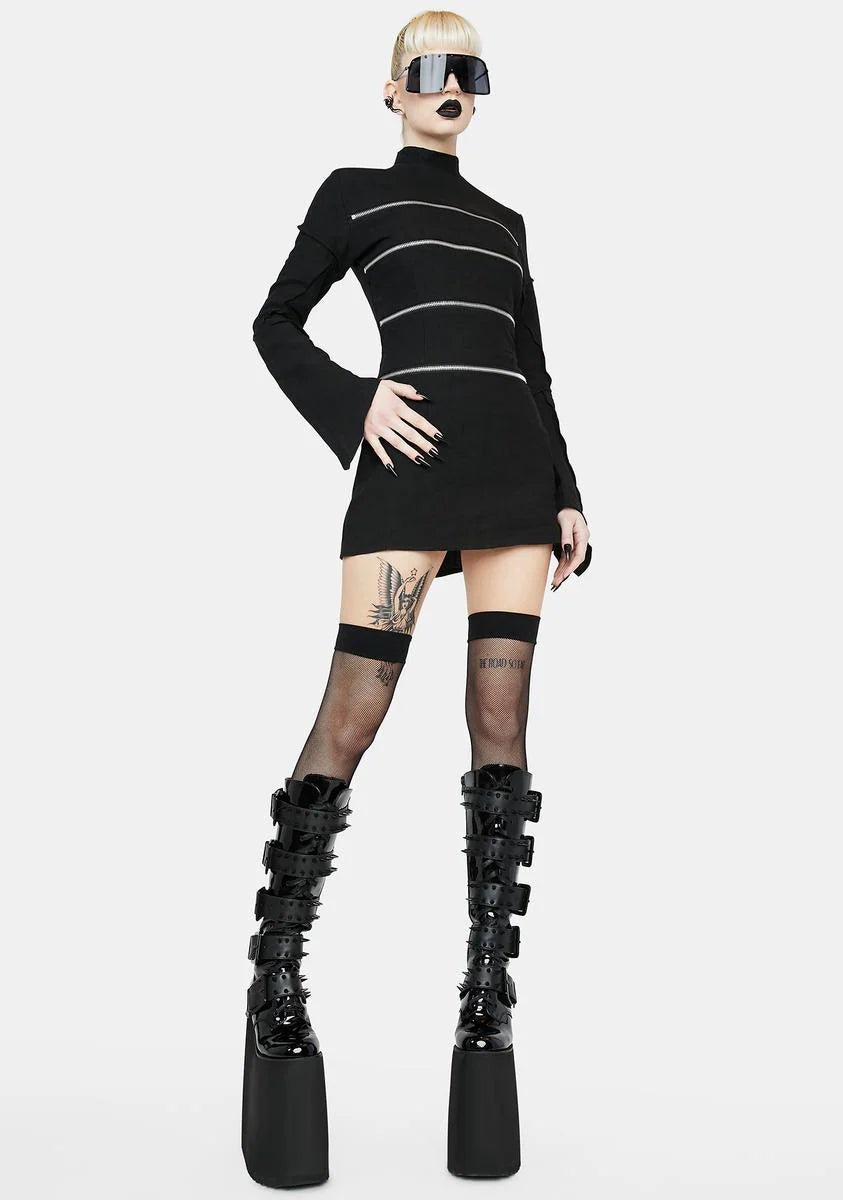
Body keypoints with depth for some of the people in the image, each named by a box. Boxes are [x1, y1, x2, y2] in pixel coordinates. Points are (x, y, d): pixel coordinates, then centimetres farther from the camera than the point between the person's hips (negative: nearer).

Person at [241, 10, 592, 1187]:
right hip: (413, 461, -4)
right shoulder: (354, 191, 14)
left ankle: (490, 991, 3)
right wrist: (355, 402, -8)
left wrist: (567, 494, 12)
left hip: (517, 462, 5)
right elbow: (275, 324, 9)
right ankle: (276, 969, 4)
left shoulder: (503, 219, 25)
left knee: (502, 717, -2)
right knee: (351, 719, -10)